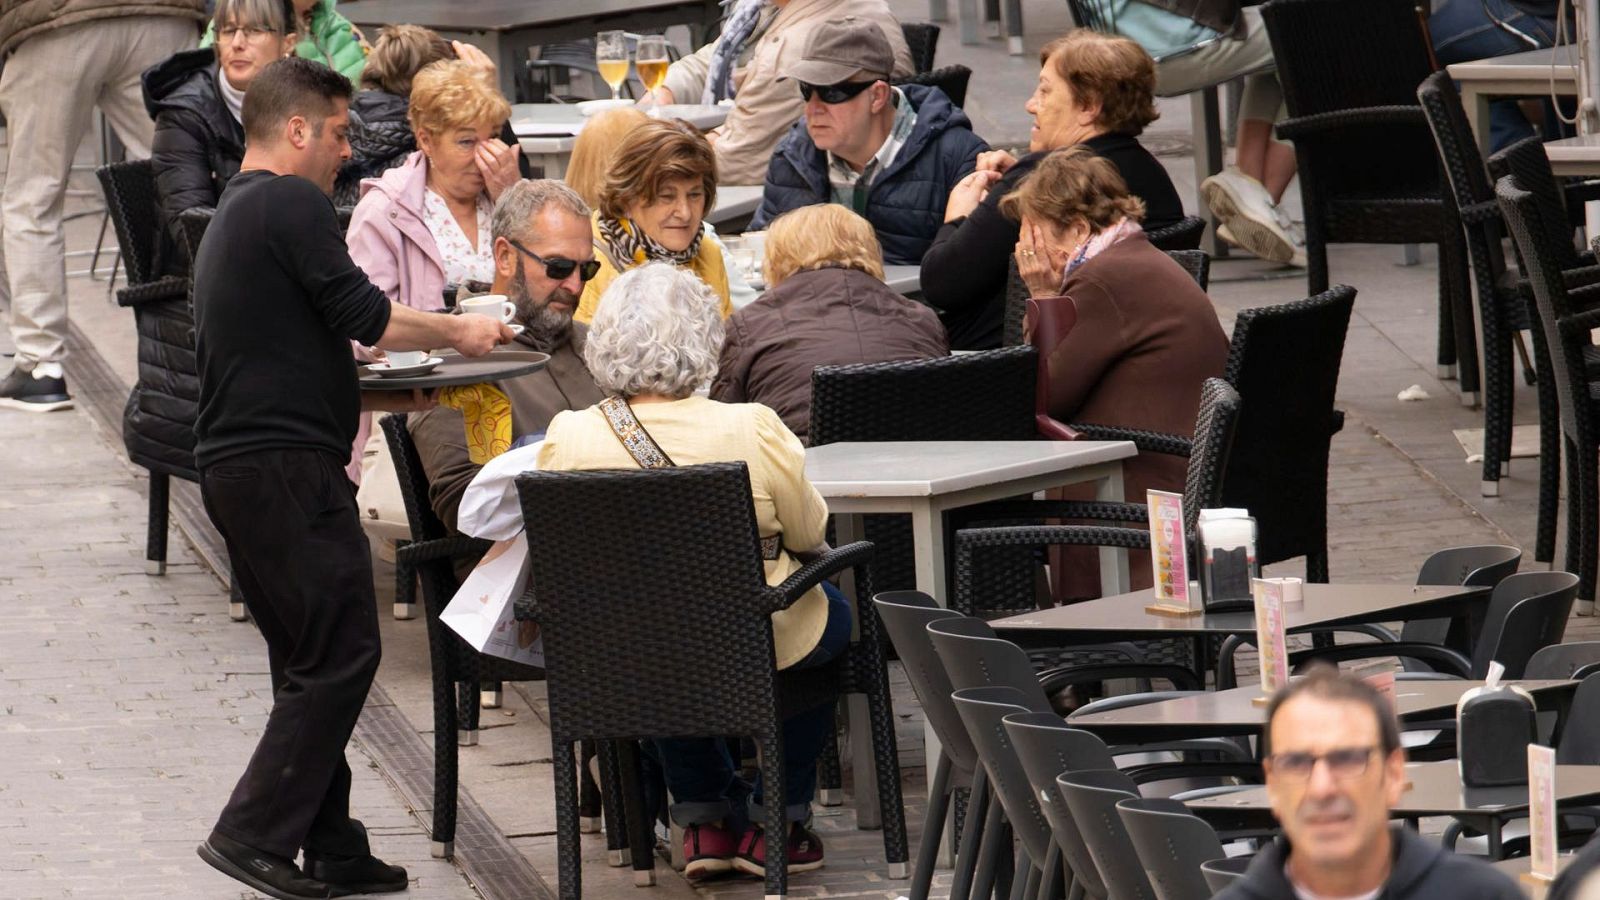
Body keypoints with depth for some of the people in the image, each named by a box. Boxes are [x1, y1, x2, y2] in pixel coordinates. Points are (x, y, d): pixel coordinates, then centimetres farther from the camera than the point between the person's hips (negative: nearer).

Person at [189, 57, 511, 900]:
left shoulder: (228, 218, 23)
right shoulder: (292, 204, -9)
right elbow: (359, 311, -15)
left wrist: (380, 395, 25)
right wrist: (459, 331, 0)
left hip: (236, 468, 11)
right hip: (287, 465, -11)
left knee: (309, 660, 12)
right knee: (340, 653, -9)